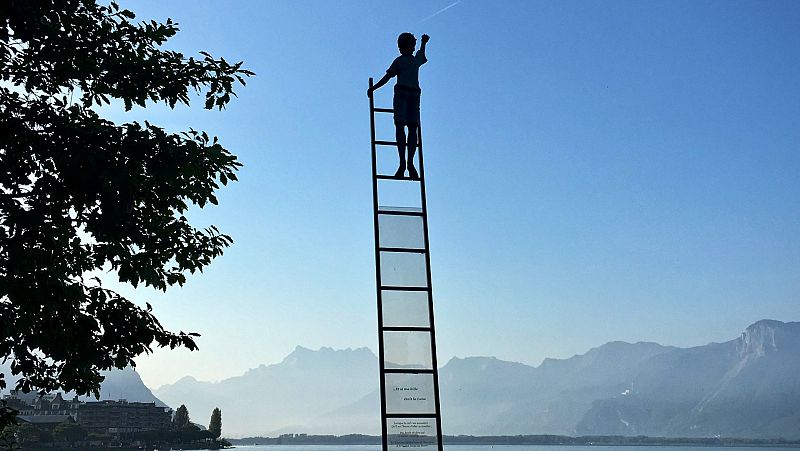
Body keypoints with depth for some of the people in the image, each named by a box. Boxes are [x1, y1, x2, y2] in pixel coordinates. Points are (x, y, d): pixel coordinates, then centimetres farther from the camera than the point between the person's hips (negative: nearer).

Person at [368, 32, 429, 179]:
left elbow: (387, 78, 0)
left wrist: (373, 88, 9)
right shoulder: (417, 60, 19)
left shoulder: (399, 61, 7)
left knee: (400, 126, -9)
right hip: (415, 94, 3)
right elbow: (422, 54, 44)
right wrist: (423, 43, 63)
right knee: (412, 128, -1)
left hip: (401, 93, -3)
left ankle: (402, 163, -21)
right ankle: (410, 163, -16)